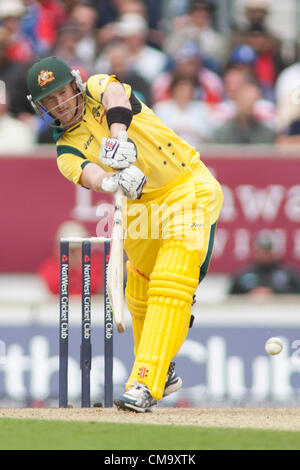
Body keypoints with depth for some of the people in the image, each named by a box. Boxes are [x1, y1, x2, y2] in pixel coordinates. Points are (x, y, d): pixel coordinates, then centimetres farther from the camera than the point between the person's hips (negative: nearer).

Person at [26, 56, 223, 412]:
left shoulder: (96, 89, -2)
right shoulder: (67, 151, 2)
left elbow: (114, 94, -28)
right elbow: (89, 174, -21)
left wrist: (118, 135, -49)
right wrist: (112, 182, -45)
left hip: (190, 188, -6)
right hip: (143, 204, 6)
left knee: (170, 287, -18)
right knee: (139, 294, 14)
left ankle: (144, 385, -25)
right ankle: (163, 373, 38)